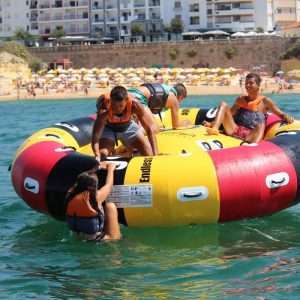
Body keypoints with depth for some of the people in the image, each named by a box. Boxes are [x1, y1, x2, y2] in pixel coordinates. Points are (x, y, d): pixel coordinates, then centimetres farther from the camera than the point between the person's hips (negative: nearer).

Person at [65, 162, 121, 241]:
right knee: (110, 206, 4)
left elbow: (82, 179, 14)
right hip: (96, 237, -6)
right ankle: (114, 237, 15)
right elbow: (108, 185, 2)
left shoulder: (71, 196, -8)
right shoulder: (96, 197, -21)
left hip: (79, 236, 6)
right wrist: (110, 169, 20)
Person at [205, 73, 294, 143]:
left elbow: (281, 114, 6)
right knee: (224, 104, -7)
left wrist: (287, 118, -17)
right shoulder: (241, 100, 20)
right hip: (235, 130, 4)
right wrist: (212, 123, 17)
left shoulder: (265, 101, 8)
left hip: (251, 135, -4)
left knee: (261, 125, -37)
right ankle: (214, 129, -33)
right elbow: (230, 113, 25)